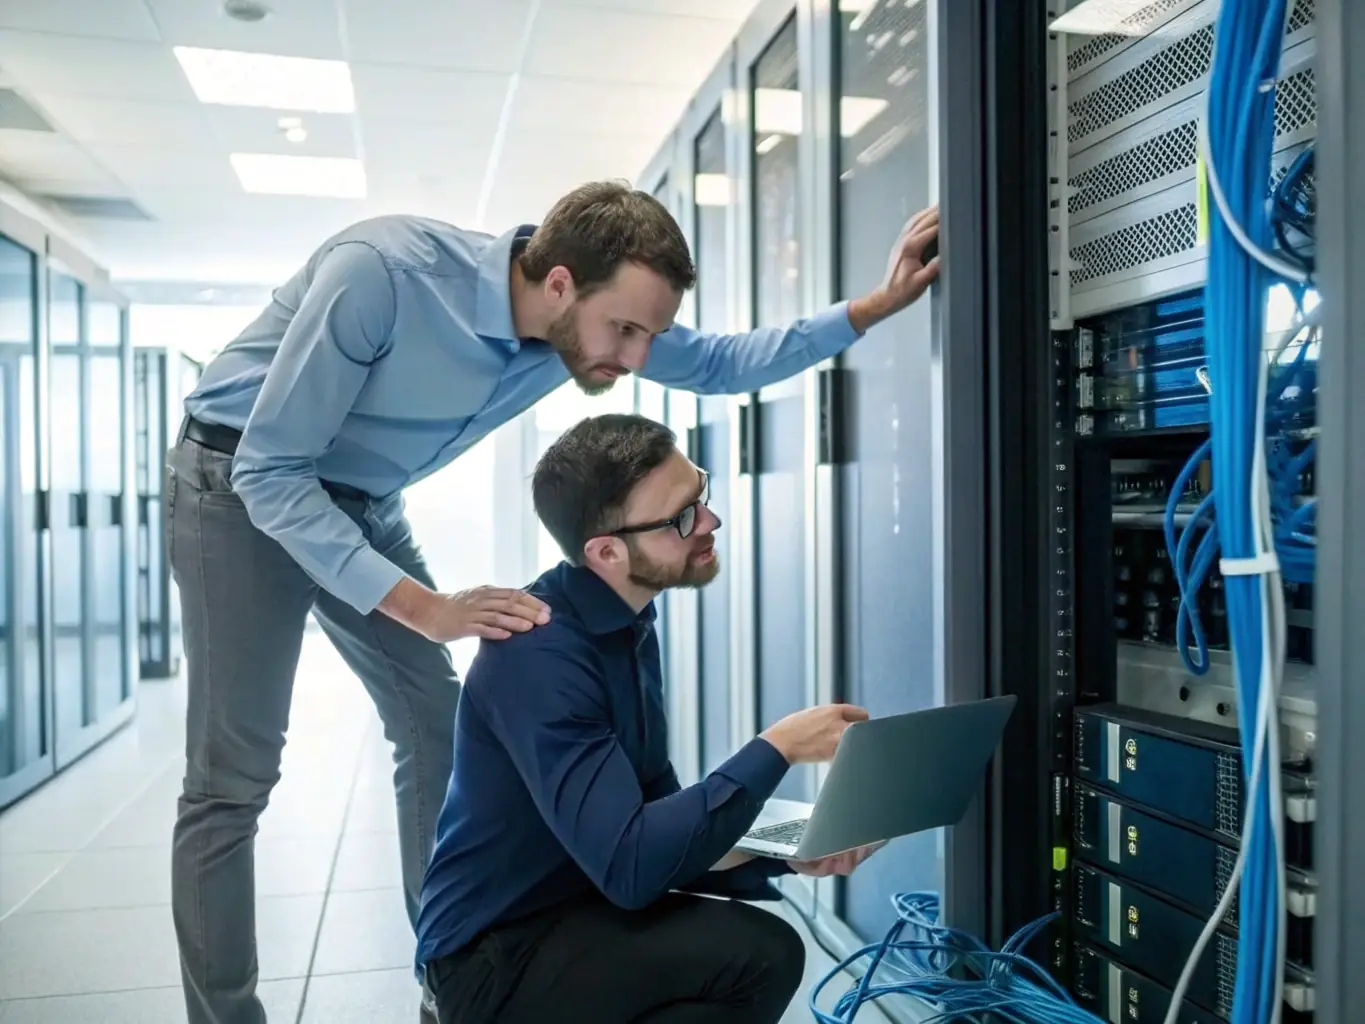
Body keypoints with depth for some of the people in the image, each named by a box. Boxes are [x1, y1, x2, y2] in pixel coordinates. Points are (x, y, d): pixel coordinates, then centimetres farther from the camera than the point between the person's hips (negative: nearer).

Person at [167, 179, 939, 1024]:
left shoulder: (589, 315, -13)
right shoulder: (383, 272, -33)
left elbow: (721, 364, 1)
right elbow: (270, 470, -29)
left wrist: (874, 306, -11)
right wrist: (425, 608, -35)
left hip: (359, 503, 6)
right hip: (245, 482, -6)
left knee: (437, 727, 4)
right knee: (236, 780, -8)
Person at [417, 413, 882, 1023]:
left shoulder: (628, 624, 3)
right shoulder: (539, 652, -24)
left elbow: (660, 811, 5)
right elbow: (629, 865, -29)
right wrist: (778, 748, -23)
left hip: (574, 908, 7)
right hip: (495, 956, -7)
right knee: (759, 953, -23)